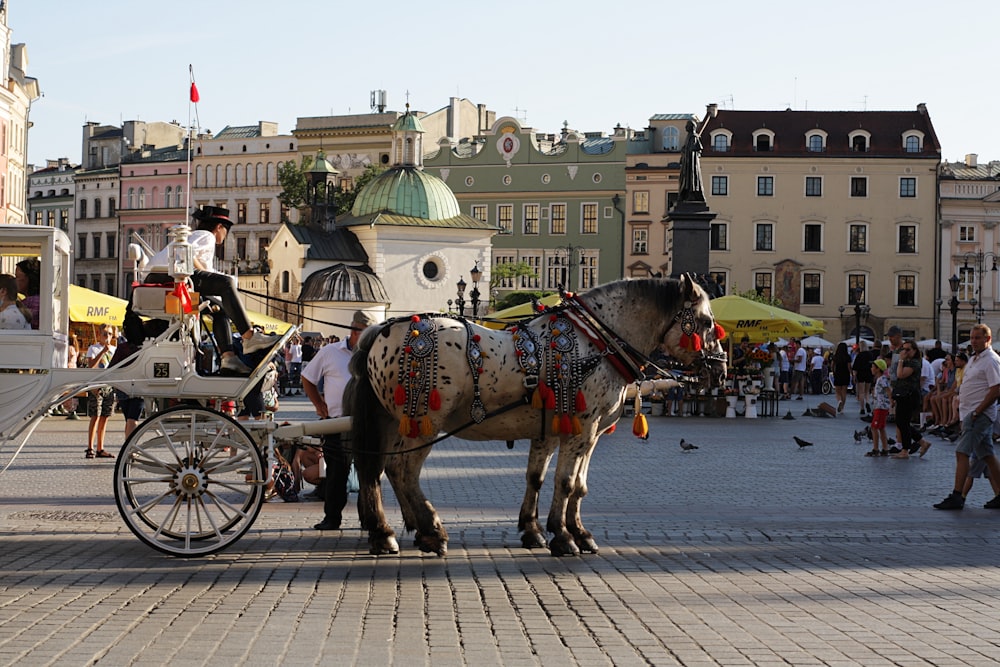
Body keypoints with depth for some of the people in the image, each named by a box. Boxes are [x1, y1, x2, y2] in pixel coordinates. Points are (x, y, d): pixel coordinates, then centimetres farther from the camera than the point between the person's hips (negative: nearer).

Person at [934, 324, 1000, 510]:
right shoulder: (974, 358, 16)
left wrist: (976, 412, -20)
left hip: (980, 415, -10)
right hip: (970, 413, 10)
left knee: (962, 453, -13)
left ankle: (957, 496, -14)